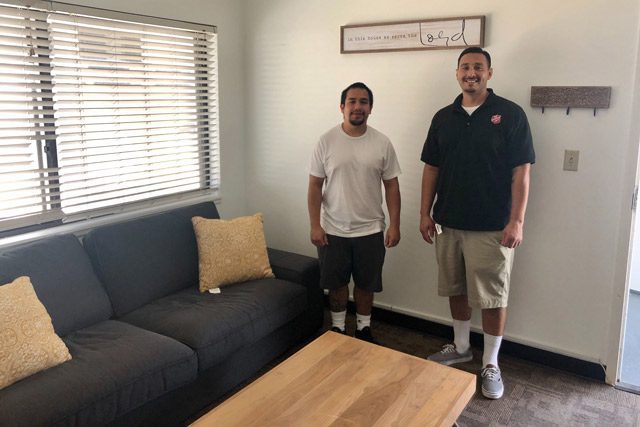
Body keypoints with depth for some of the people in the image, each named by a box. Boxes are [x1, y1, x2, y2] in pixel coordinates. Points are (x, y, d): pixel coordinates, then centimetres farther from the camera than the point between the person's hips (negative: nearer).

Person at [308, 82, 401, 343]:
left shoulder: (382, 143, -3)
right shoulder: (327, 141, -6)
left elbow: (391, 186, 1)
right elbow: (315, 186, -4)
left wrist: (394, 225, -4)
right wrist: (315, 225, -9)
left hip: (370, 230, 1)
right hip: (333, 230, -1)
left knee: (366, 284, 14)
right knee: (336, 283, 13)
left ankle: (363, 329, 34)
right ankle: (337, 328, 34)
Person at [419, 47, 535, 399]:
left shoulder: (510, 114, -5)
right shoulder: (443, 117, 8)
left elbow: (521, 171, -8)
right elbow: (431, 168, 10)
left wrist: (517, 220, -14)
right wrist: (425, 213, 5)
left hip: (492, 227, -4)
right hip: (448, 223, 4)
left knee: (493, 296, 4)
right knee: (456, 289, 17)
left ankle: (491, 364, 20)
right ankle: (460, 347, 36)